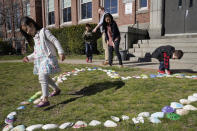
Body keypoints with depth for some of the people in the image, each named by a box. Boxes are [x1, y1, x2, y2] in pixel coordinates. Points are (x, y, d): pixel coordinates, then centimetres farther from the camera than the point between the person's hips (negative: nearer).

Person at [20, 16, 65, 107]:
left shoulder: (44, 31, -4)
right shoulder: (35, 37, 20)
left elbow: (55, 41, -12)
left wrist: (60, 52, -22)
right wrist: (29, 57, 15)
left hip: (48, 58, -9)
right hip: (40, 59, 9)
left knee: (42, 76, -20)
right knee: (44, 76, 18)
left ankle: (45, 99, -20)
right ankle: (56, 89, 38)